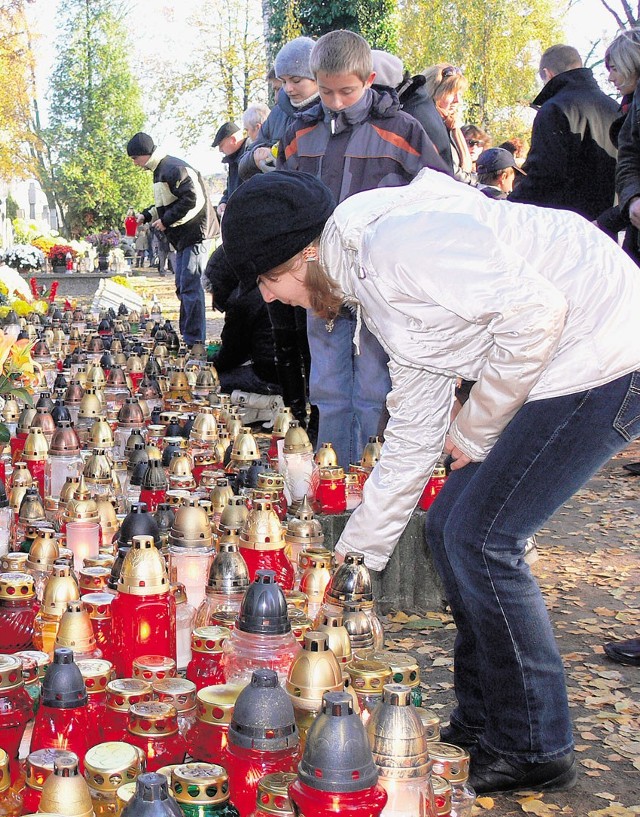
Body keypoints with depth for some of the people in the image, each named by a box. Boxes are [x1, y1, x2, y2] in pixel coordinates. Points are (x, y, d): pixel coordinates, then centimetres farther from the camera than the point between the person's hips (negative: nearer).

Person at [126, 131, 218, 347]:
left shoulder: (173, 169, -16)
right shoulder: (160, 170, 17)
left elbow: (191, 199, -24)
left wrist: (166, 220, -18)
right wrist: (147, 216, 13)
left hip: (194, 233, -11)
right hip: (183, 237, 11)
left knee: (190, 286, -12)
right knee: (183, 286, 14)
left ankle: (194, 340, -11)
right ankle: (187, 336, 20)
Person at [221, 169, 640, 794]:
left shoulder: (393, 239, -18)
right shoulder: (371, 286, 15)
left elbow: (534, 311, -25)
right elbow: (413, 436, 18)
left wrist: (475, 430, -11)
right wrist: (351, 558, 20)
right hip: (572, 367, 10)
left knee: (478, 537, -8)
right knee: (451, 525, 10)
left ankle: (533, 750, 6)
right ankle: (481, 726, 21)